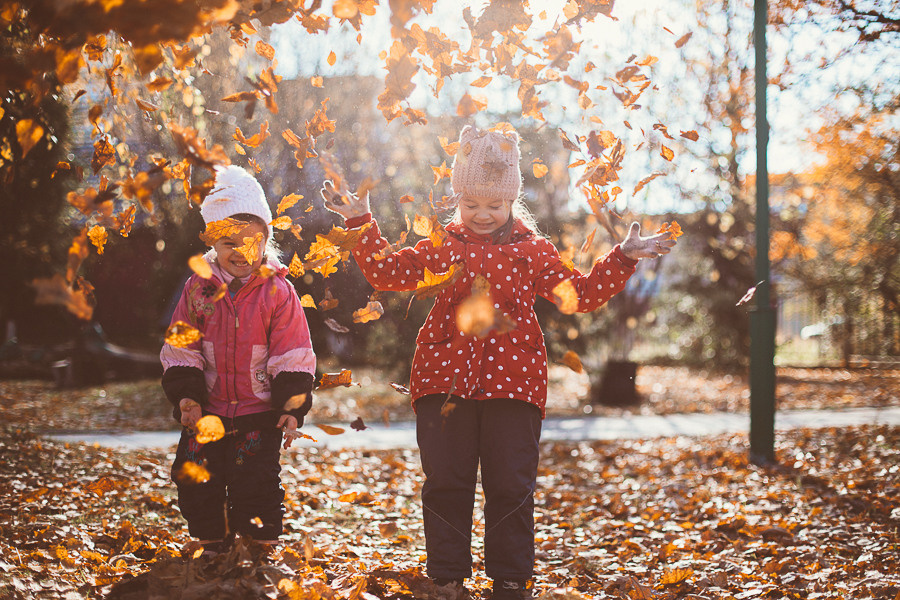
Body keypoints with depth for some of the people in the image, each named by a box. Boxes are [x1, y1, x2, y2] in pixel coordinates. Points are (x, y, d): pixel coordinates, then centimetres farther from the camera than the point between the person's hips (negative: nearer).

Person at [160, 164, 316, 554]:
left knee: (255, 479, -2)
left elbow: (292, 357, -6)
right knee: (196, 478, 7)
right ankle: (212, 542, 26)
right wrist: (186, 396, -6)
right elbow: (181, 349, 4)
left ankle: (259, 545, 17)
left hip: (261, 411, -3)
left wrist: (293, 407, -11)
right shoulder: (198, 288, 0)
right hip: (208, 409, 3)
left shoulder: (278, 292, -7)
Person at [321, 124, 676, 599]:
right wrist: (360, 222, 4)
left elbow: (583, 293, 7)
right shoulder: (441, 247, 10)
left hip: (511, 381, -1)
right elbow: (386, 271, 10)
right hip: (445, 378, 1)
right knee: (445, 483, 5)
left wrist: (622, 259, -2)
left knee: (511, 485, 3)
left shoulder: (532, 250, 8)